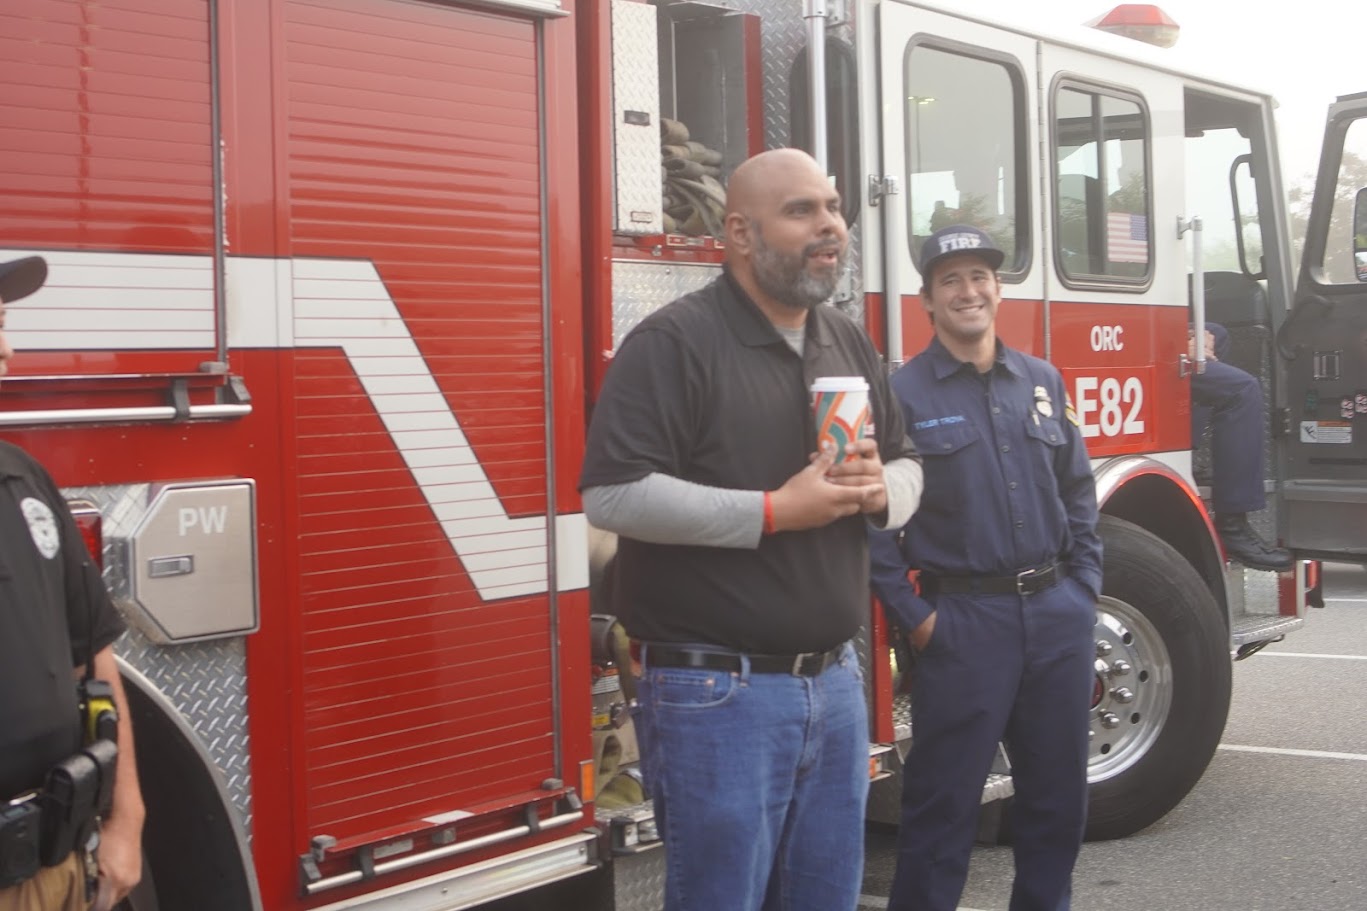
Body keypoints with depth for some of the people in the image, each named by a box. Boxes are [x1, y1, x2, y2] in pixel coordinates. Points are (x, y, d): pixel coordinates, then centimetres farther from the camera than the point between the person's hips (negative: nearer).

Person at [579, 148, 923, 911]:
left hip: (836, 681, 7)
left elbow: (908, 466, 19)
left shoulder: (851, 343, 12)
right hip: (716, 692, -7)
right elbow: (614, 495, -21)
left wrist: (880, 490, -6)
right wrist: (774, 512, -21)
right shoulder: (674, 342, -12)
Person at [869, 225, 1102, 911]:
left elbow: (1078, 493, 15)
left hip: (1058, 615, 5)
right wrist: (913, 616, -11)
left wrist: (1085, 587, 7)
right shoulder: (902, 394, -5)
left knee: (1058, 792, 14)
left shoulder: (1042, 381, 11)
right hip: (961, 620, -5)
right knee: (944, 802, 2)